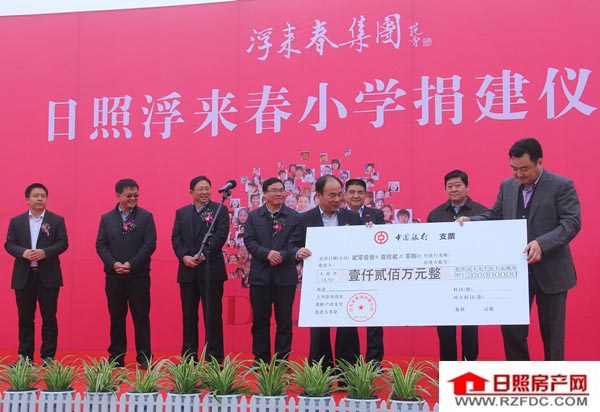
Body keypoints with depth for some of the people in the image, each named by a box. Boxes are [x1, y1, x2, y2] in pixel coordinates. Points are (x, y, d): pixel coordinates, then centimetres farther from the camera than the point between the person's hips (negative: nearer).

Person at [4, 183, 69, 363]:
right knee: (25, 318, 6)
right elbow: (9, 244, 4)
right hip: (23, 276, 2)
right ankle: (25, 356, 14)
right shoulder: (16, 221, 10)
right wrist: (23, 252, -16)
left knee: (49, 318, 2)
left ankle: (48, 356, 8)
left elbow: (63, 243, -2)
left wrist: (45, 252, -18)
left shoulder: (57, 220, 5)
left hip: (48, 276, -1)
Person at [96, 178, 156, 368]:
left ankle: (144, 357, 5)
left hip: (138, 275, -2)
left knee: (141, 316, 0)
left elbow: (150, 244, -5)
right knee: (116, 317, 7)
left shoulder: (146, 216, 2)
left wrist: (131, 264, -13)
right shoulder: (106, 218, 9)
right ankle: (116, 356, 14)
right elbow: (100, 244, 4)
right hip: (114, 275, 2)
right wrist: (113, 264, -11)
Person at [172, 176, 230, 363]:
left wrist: (204, 255, -18)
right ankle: (189, 357, 15)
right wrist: (184, 257, -11)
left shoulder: (220, 210, 2)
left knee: (213, 315, -1)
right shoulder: (181, 213, 13)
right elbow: (176, 238, 5)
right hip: (188, 270, 4)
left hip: (211, 269, -4)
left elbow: (221, 235, -9)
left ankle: (214, 359, 3)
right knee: (189, 315, 9)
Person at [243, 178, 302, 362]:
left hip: (285, 275, -1)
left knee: (284, 319, 3)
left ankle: (282, 359, 11)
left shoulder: (293, 216, 3)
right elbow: (249, 241, -1)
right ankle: (261, 359, 15)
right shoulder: (254, 216, 7)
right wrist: (267, 253, -16)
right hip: (260, 274, 1)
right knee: (260, 319, 6)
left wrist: (282, 255, -19)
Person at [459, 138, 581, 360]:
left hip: (550, 271, -4)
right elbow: (494, 216, 13)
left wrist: (542, 244, -30)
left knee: (551, 331, 7)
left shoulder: (562, 186, -10)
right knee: (511, 328, 4)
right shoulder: (507, 186, 7)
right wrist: (470, 221, -7)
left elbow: (572, 223, -17)